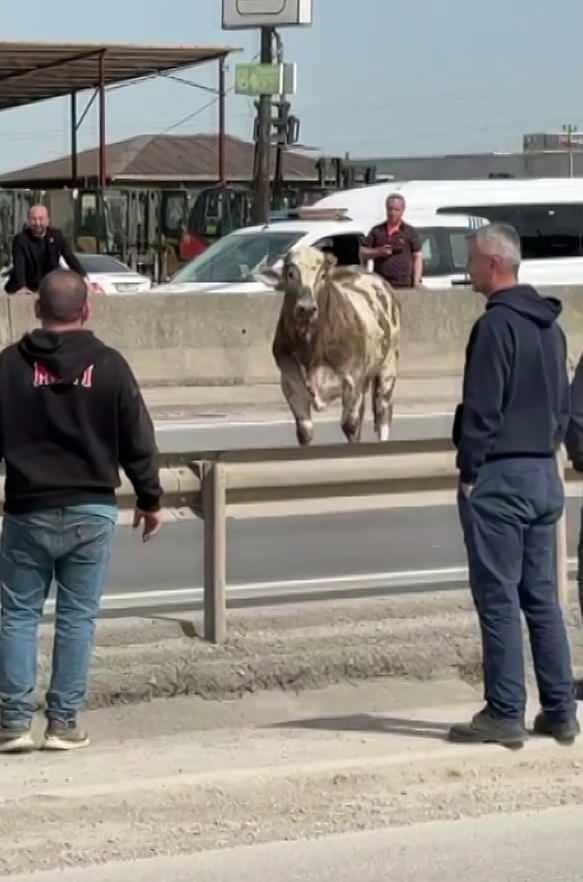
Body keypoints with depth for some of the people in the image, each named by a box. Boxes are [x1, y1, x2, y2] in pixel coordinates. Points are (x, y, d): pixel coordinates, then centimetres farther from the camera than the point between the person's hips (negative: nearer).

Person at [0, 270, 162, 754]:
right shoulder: (109, 365, -3)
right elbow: (138, 441, 1)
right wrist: (150, 500, 13)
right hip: (91, 511, 0)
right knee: (78, 617, 7)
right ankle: (64, 722, 7)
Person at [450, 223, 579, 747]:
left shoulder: (496, 325, -14)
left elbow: (482, 409, -17)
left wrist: (469, 471, -10)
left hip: (499, 476, -8)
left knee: (498, 599, -4)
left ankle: (505, 714, -2)